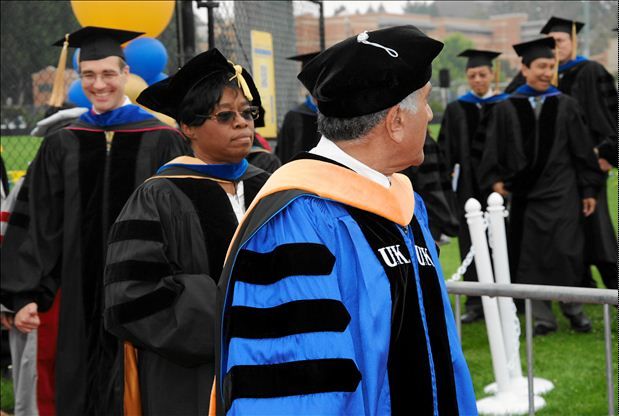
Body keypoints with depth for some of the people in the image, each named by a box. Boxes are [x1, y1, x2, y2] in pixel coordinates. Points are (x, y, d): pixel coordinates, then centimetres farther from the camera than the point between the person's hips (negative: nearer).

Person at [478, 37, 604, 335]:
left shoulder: (566, 106, 4)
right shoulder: (506, 109, 3)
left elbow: (582, 150, 6)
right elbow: (494, 151, 6)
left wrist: (589, 189, 4)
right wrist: (496, 179, -7)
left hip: (562, 193, 0)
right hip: (525, 193, 1)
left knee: (566, 252, -4)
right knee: (532, 255, 2)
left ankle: (573, 310, 13)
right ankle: (543, 317, 11)